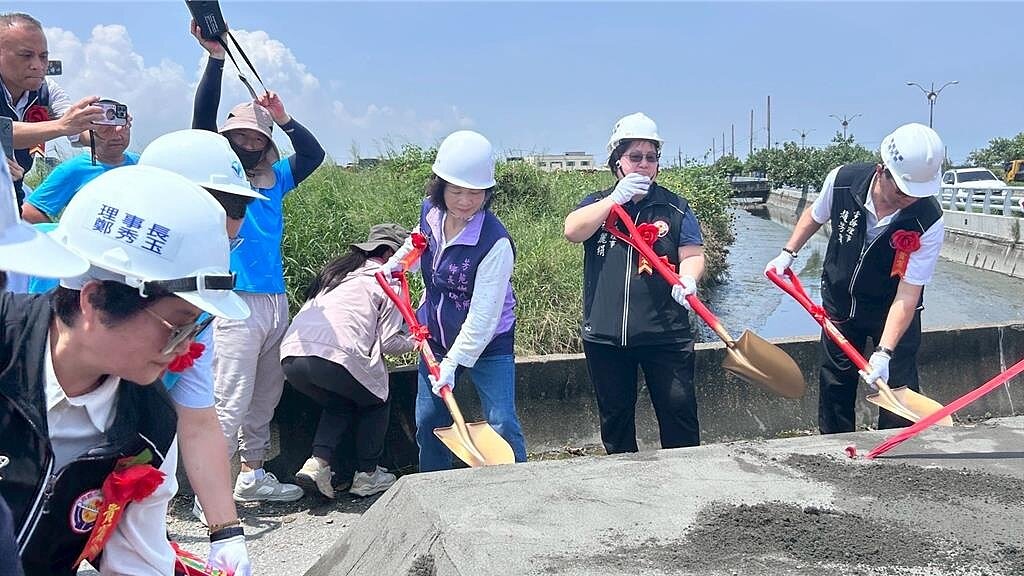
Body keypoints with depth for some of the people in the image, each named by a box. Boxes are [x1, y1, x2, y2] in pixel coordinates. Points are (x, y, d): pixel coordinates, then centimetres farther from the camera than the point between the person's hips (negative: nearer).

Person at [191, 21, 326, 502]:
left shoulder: (274, 179, 15)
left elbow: (314, 154, 20)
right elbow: (203, 119, -10)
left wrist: (282, 120, 8)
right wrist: (215, 58, -18)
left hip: (275, 301, 7)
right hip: (235, 303, -7)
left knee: (265, 397, 14)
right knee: (230, 401, -9)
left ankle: (252, 475, 27)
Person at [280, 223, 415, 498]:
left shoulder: (335, 271, 30)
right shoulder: (387, 281, 10)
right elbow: (388, 342, 4)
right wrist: (414, 340, 26)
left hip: (291, 355, 6)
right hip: (336, 355, -6)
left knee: (340, 403, 30)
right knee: (376, 401, 22)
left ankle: (318, 462, 10)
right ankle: (366, 475, 22)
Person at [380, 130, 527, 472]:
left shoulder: (495, 241, -28)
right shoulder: (430, 212, -8)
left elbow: (483, 314, -28)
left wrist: (454, 361, -27)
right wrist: (398, 261, 3)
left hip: (487, 343, -6)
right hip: (436, 337, 6)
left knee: (502, 424, -11)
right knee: (428, 420, 12)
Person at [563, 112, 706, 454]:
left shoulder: (674, 208, 7)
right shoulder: (597, 204, 9)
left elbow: (692, 255, 0)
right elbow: (572, 231, -11)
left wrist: (687, 279, -22)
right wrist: (617, 197, -15)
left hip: (664, 335, -1)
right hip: (605, 336, 1)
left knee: (679, 410, -2)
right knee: (615, 417, 12)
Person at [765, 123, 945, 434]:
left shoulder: (928, 222, -30)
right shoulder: (842, 180, -23)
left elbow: (907, 294, -30)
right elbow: (815, 214, 3)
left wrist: (883, 352, -37)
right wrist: (788, 253, 2)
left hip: (892, 311, -2)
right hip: (839, 301, 3)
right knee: (834, 384, 13)